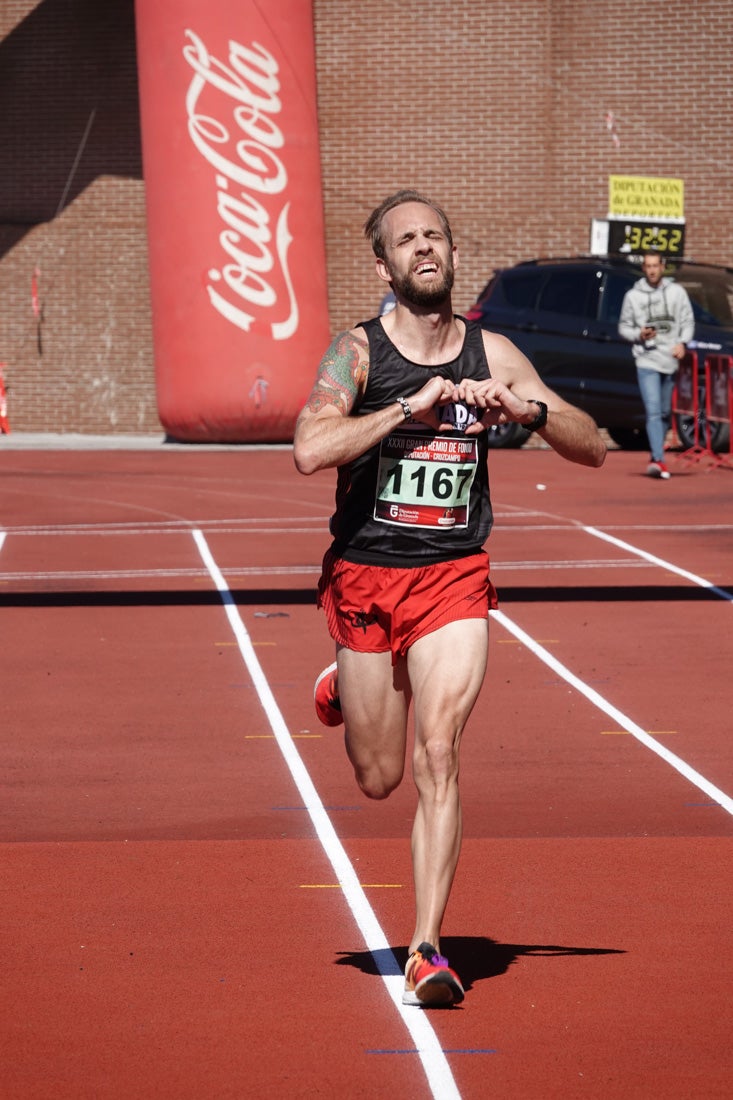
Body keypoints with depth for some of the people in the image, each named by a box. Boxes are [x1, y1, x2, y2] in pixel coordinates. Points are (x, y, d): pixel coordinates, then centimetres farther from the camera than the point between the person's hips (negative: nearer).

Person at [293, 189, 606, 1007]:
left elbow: (593, 450, 7)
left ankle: (427, 950, -11)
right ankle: (340, 686, 46)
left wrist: (531, 410, -12)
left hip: (454, 579, 1)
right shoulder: (357, 351, -6)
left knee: (437, 757, -14)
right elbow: (310, 451, -23)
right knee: (379, 778, 11)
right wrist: (413, 405, -25)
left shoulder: (492, 355, 3)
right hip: (364, 577, -1)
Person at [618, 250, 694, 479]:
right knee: (654, 413, -15)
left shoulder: (676, 292, 7)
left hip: (672, 361, 2)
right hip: (647, 361, -2)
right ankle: (659, 460, -23)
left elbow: (688, 321, 7)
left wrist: (682, 342, -9)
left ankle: (655, 455, 26)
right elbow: (624, 327, 10)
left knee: (667, 413, 9)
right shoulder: (633, 296, 5)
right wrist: (639, 334, -10)